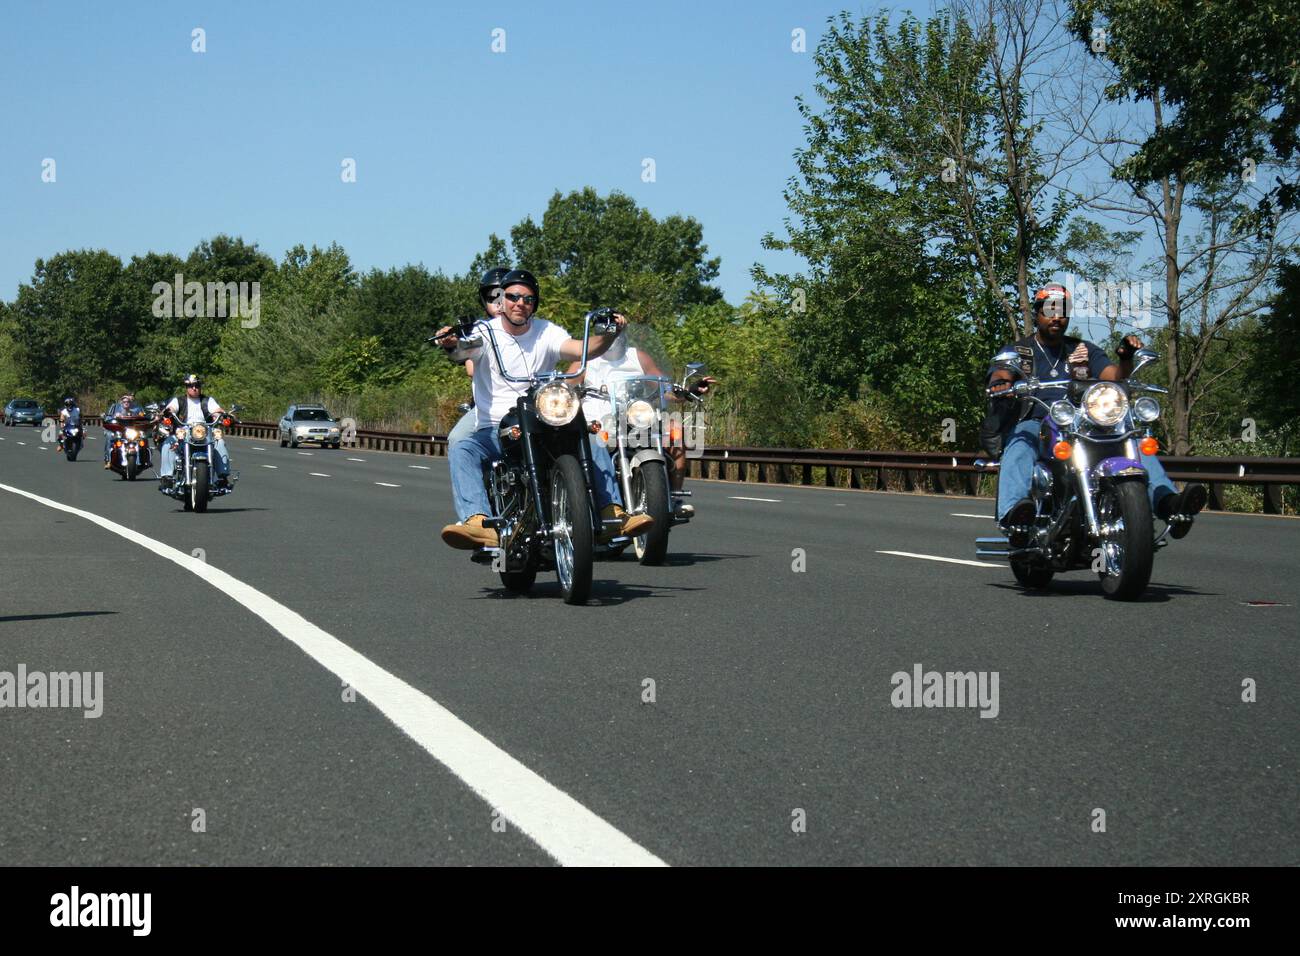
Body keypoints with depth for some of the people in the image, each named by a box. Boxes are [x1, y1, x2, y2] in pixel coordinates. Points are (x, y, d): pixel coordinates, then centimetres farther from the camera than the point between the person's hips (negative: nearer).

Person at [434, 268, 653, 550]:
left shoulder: (546, 332, 5)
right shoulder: (486, 331, 0)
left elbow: (582, 349, -11)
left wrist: (609, 335, -31)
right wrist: (452, 344, -47)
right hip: (494, 430, -2)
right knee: (461, 450, -32)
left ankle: (613, 513, -16)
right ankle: (477, 522, -49)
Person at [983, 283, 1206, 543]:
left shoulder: (1084, 351, 25)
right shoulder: (1015, 351, 16)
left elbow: (1115, 377, 9)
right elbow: (999, 375, -4)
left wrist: (1126, 358, -15)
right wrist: (1000, 384, -30)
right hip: (1032, 423, -3)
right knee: (1020, 447, -40)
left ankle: (1168, 502, -43)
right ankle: (1013, 515, -65)